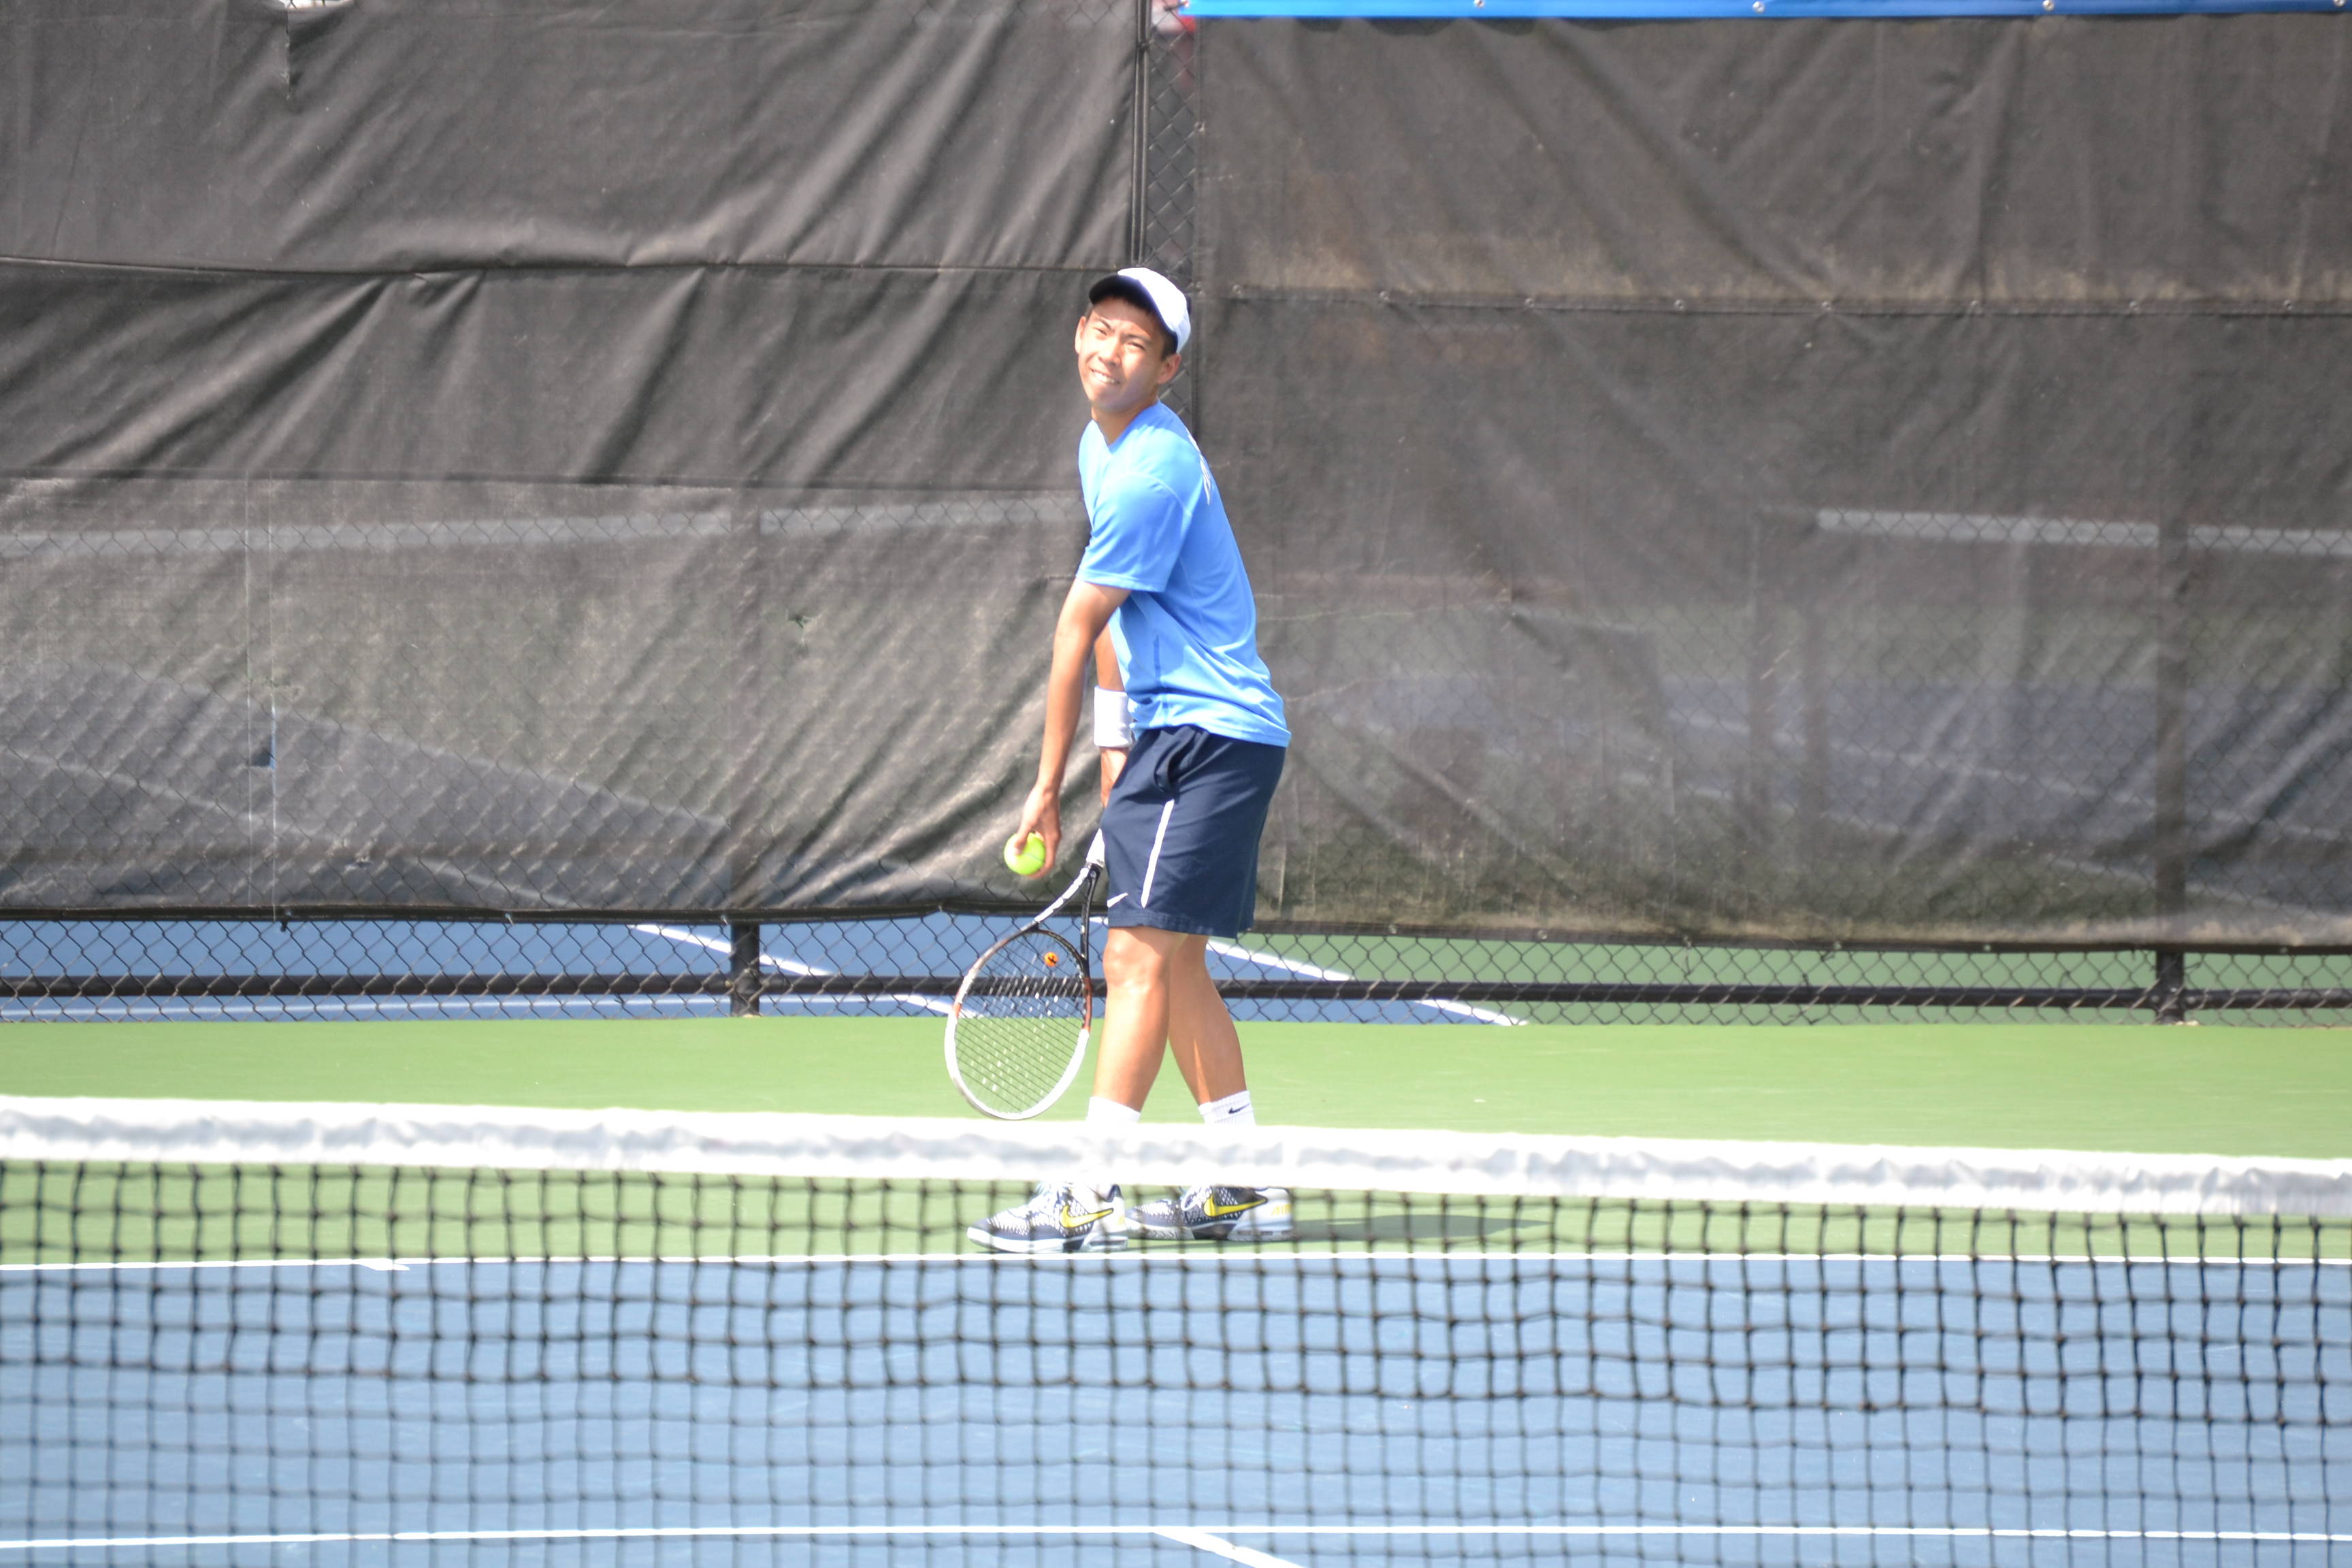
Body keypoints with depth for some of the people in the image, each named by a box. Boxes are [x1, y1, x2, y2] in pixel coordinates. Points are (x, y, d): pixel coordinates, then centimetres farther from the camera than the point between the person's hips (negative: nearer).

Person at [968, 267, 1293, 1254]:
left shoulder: (1152, 472, -19)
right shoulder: (1100, 445, 13)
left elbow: (1077, 634, -12)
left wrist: (1049, 786, -7)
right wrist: (1116, 748, 15)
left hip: (1210, 733, -10)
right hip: (1170, 731, 10)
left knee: (1141, 955, -15)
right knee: (1175, 963, 13)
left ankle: (1088, 1197, -20)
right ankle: (1246, 1189, 18)